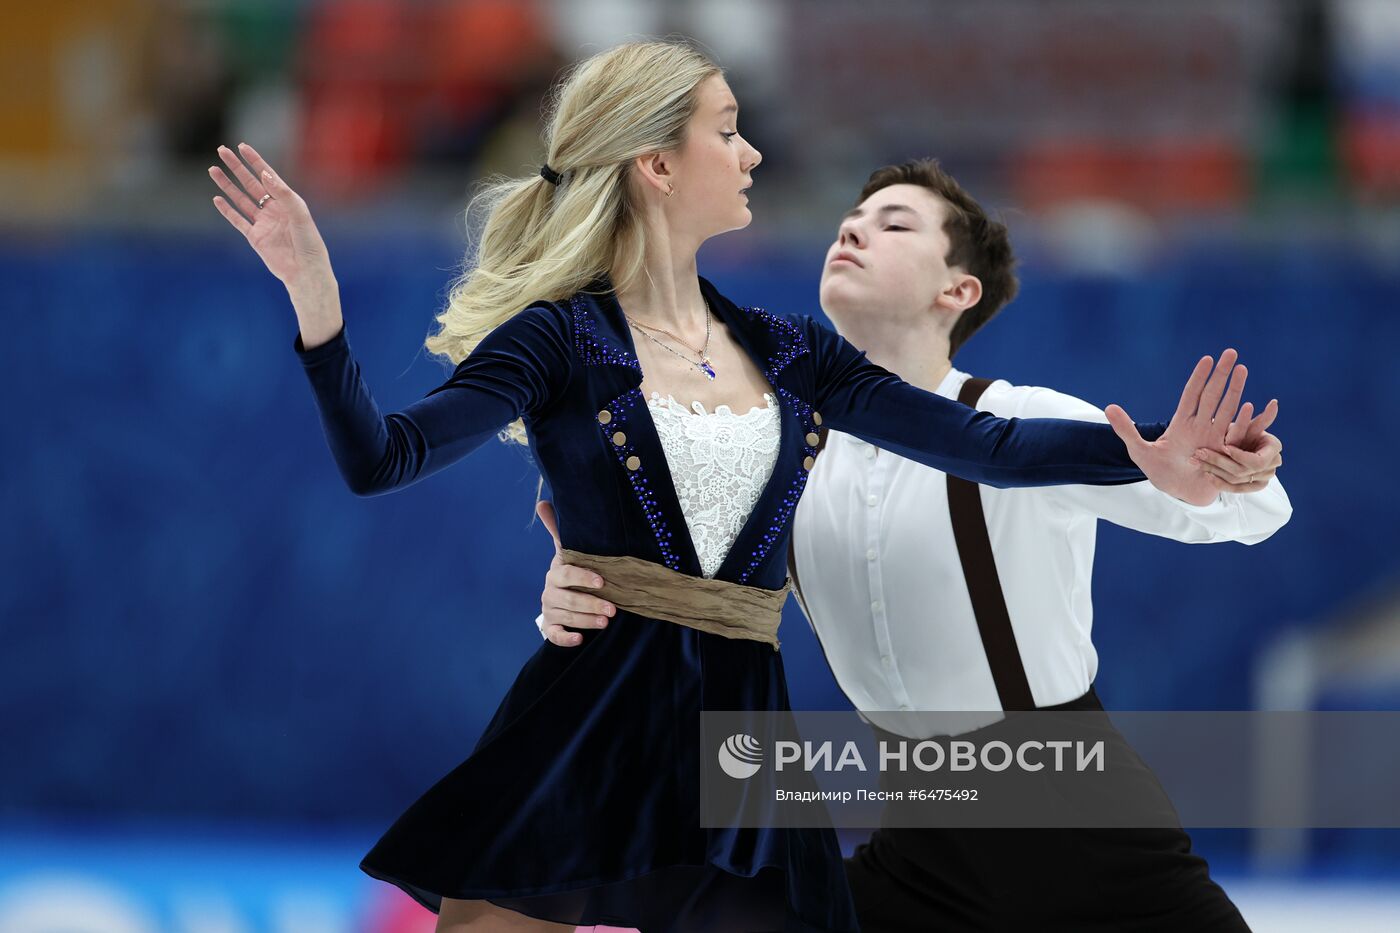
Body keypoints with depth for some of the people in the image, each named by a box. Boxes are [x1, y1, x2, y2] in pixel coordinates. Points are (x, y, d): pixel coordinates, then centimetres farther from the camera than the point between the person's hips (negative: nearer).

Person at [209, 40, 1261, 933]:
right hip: (589, 719, -4)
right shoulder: (562, 340, 0)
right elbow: (382, 459, -11)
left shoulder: (785, 353, 15)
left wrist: (1144, 454, -7)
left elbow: (984, 444, 9)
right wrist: (313, 291, -25)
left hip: (739, 727, 4)